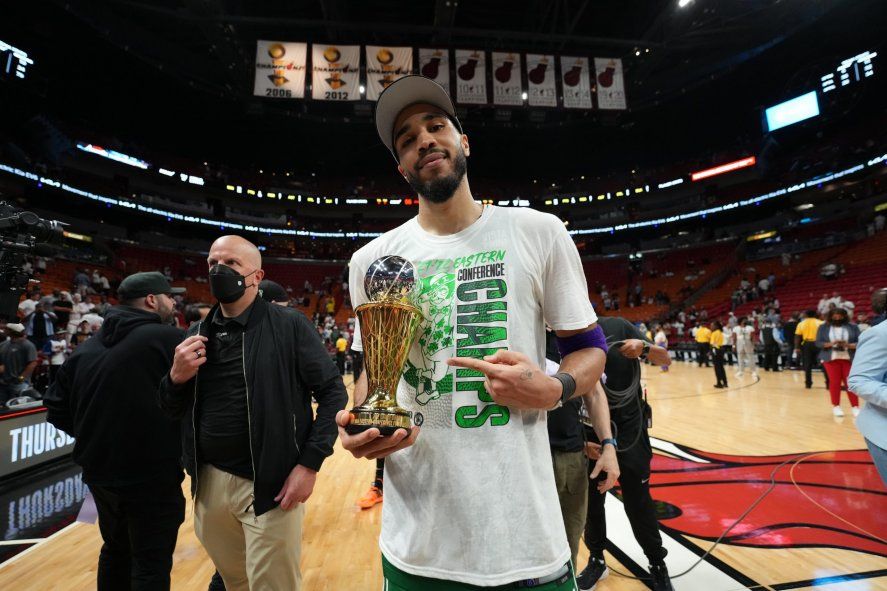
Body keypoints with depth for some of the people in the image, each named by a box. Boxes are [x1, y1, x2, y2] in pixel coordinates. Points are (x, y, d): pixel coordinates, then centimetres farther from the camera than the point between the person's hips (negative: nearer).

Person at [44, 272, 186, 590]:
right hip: (153, 475, -7)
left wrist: (94, 436, 18)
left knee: (116, 550, 26)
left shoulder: (88, 346, 5)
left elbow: (57, 408, 10)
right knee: (152, 563, 6)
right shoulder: (168, 339, -17)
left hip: (100, 472, 8)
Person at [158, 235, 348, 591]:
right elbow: (172, 412, 11)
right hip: (209, 482, 5)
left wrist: (310, 463, -15)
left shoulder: (289, 325, -11)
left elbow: (332, 392, -10)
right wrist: (177, 378, -10)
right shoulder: (196, 335, 4)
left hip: (270, 486, -5)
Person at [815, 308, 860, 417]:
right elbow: (818, 343, -1)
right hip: (831, 358, 0)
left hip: (848, 358, 0)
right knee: (834, 382, 2)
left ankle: (855, 407, 9)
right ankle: (836, 406, 12)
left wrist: (847, 345, -18)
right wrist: (831, 344, -17)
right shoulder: (823, 327, 3)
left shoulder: (852, 327, 3)